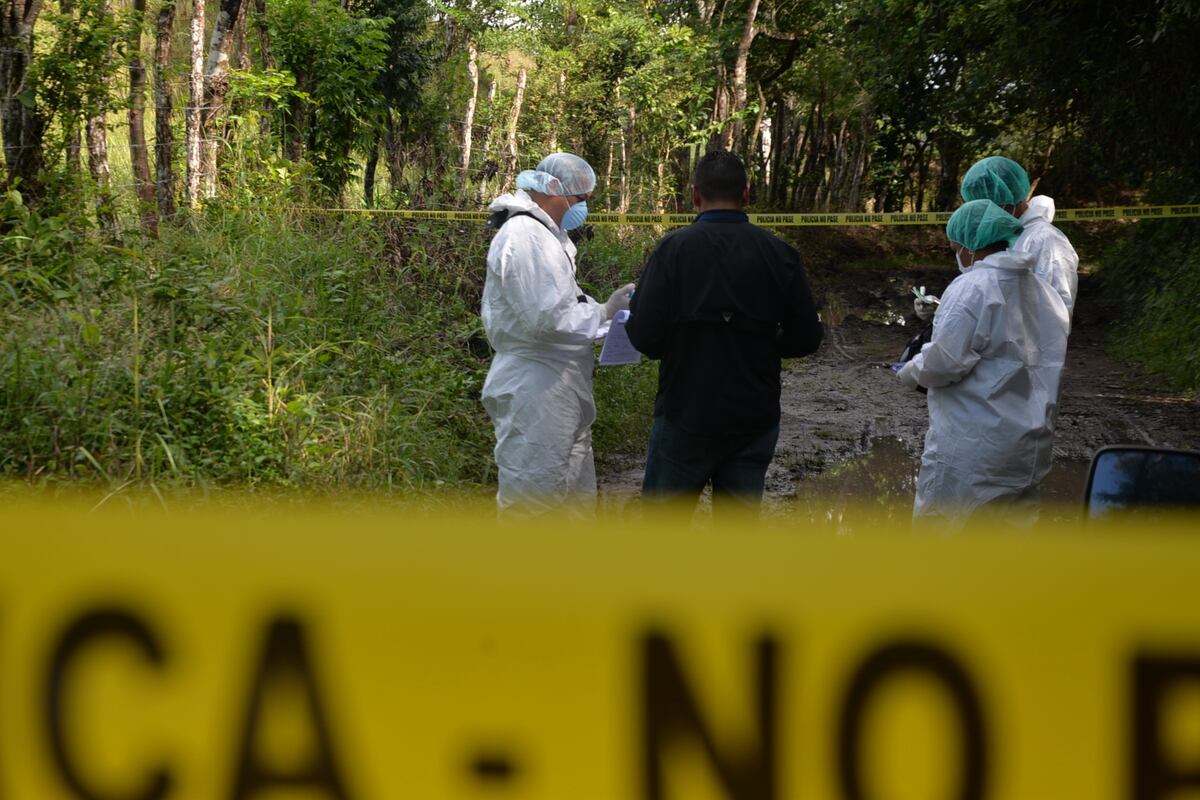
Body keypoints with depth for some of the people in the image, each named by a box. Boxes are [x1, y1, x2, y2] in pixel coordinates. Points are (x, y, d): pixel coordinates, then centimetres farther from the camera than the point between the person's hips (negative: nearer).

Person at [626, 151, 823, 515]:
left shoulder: (673, 249, -10)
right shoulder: (779, 253, -3)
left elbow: (645, 337, -15)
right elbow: (805, 338, 1)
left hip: (686, 414, -2)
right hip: (755, 418, 3)